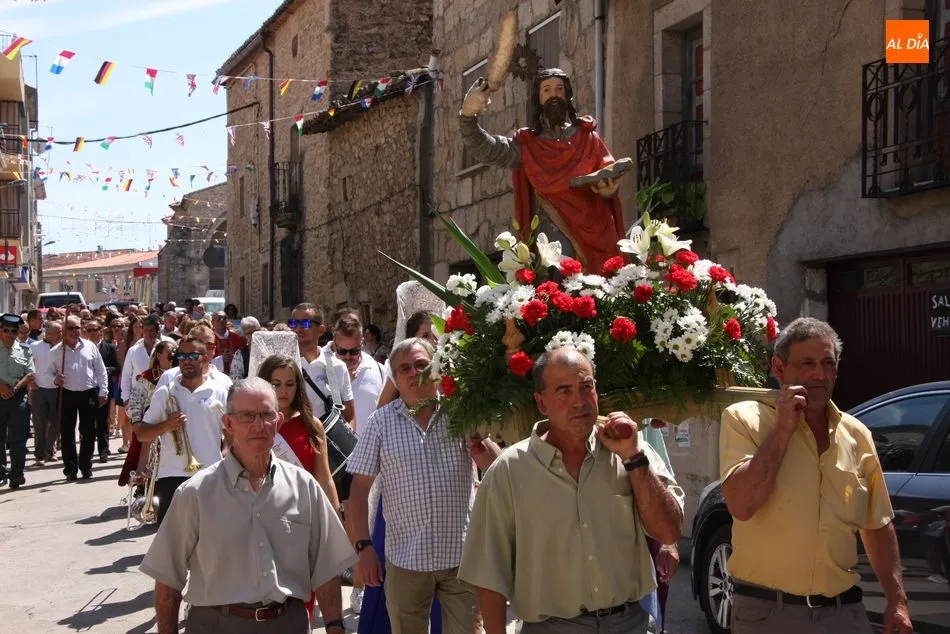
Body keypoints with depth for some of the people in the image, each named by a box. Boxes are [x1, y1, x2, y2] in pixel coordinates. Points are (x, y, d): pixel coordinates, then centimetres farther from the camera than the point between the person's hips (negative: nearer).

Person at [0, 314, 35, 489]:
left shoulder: (24, 351, 7)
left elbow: (30, 375, 2)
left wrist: (15, 388, -11)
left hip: (18, 397, 0)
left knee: (17, 438, -2)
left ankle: (16, 474, 4)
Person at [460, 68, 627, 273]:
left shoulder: (587, 137, 16)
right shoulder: (527, 145, 13)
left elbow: (610, 174, 9)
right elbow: (485, 149, 0)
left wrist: (608, 189, -16)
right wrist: (468, 115, -18)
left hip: (592, 235, 1)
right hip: (549, 240, -1)